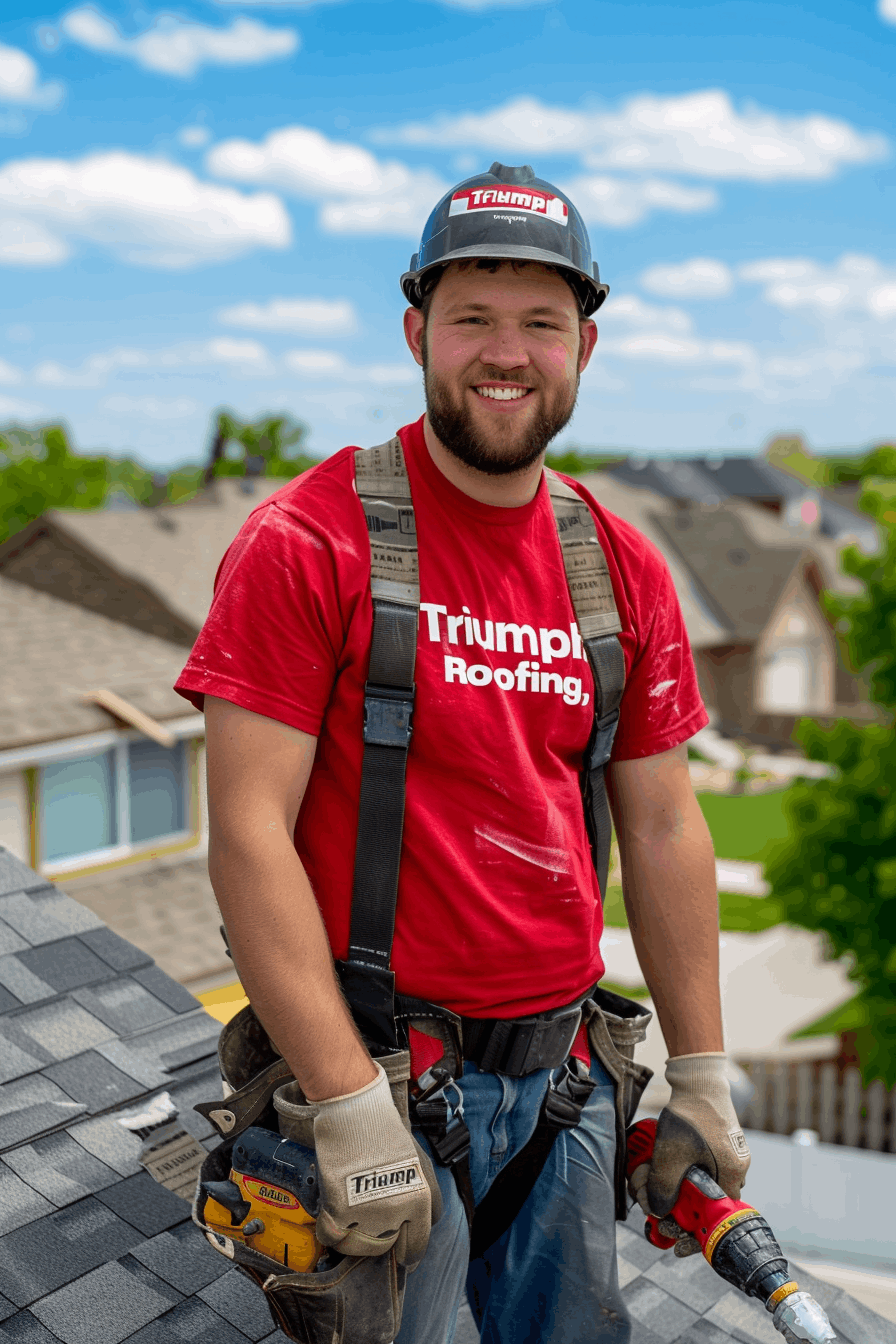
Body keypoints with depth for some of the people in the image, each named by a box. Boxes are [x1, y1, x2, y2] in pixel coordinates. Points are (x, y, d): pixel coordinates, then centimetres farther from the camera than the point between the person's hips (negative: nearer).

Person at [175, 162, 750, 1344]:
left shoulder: (627, 570, 4)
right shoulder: (306, 544, -13)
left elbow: (662, 828, 8)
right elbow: (248, 833, -17)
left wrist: (701, 1079, 9)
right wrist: (352, 1110, -20)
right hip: (376, 1067, -5)